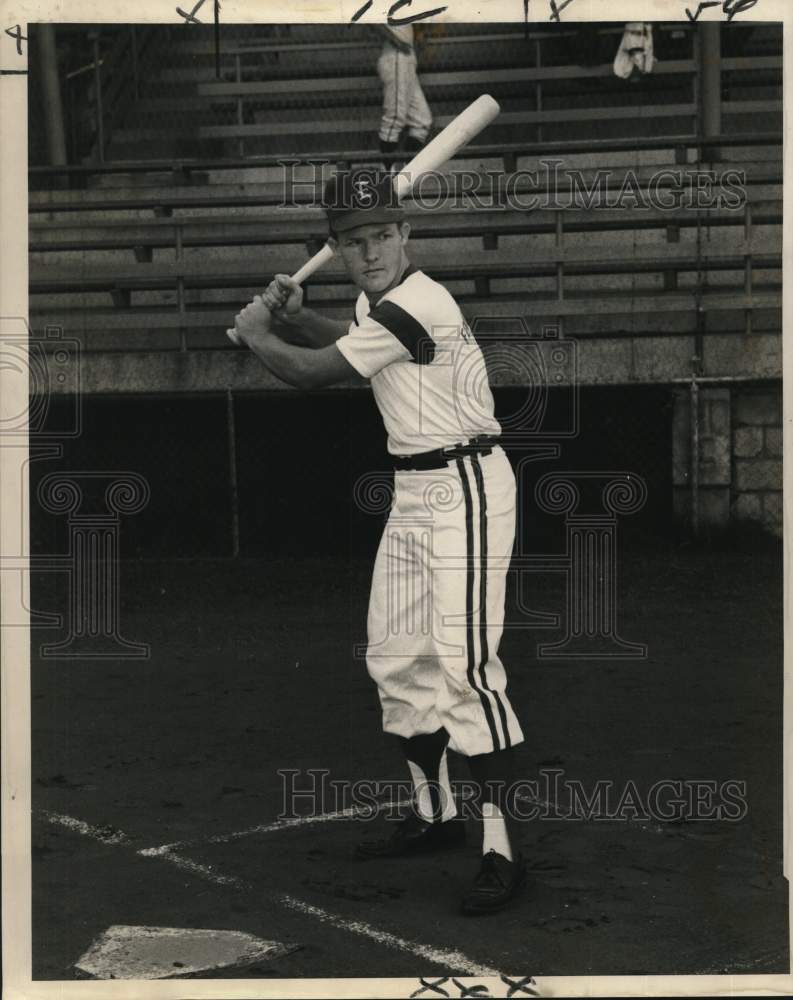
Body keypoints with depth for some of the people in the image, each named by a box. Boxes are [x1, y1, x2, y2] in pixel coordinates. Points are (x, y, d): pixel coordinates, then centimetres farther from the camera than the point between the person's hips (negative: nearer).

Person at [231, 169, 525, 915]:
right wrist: (295, 315, 19)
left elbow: (309, 373, -17)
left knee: (465, 664, -16)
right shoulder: (376, 299, 8)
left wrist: (255, 333, 2)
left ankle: (500, 846, -14)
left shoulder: (417, 306, -22)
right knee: (394, 658, 14)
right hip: (413, 492, 10)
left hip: (465, 489, -10)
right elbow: (357, 351, 33)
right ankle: (434, 813, 28)